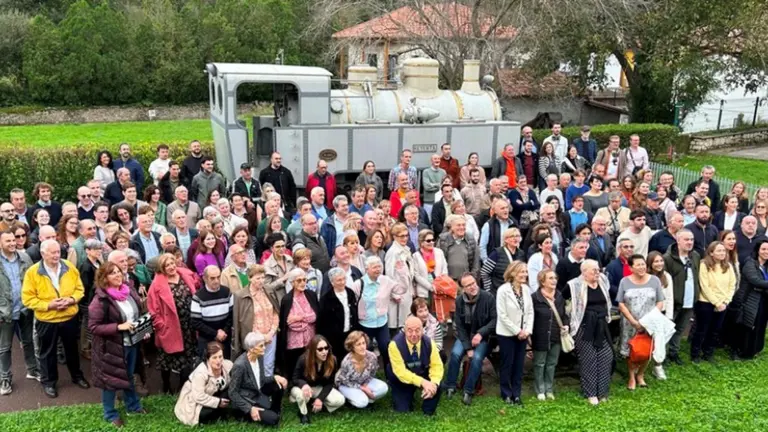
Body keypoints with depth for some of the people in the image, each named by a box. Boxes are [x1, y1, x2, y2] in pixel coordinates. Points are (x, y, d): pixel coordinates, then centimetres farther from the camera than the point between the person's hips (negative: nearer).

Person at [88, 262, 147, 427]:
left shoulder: (129, 291, 0)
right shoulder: (101, 299, -20)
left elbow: (138, 313, 15)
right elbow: (93, 326, -21)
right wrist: (119, 327, -26)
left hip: (131, 343, 6)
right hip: (111, 347, -6)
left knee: (129, 376, 23)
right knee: (111, 379, 10)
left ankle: (133, 405, 41)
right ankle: (110, 414, 28)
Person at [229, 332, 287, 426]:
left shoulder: (259, 357, -4)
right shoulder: (240, 365, -28)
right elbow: (232, 393, -21)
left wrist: (274, 377, -10)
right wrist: (250, 409, -25)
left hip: (258, 394, 8)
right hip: (245, 401, -8)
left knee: (280, 383, -9)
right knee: (273, 419, -19)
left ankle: (274, 411, 10)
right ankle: (246, 414, 4)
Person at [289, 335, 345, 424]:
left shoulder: (332, 361, -20)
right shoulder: (303, 360, -28)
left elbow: (329, 383, -12)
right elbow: (295, 379, -18)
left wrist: (320, 398, -25)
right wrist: (304, 384, -43)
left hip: (319, 388, 3)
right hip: (303, 387, -3)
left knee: (340, 400, -20)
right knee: (302, 394, -41)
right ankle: (303, 413, -6)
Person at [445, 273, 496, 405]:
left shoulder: (488, 297, -17)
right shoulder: (459, 301, -10)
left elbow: (495, 319, -13)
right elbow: (460, 326, -8)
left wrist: (481, 333, -26)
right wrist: (468, 347, -16)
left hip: (483, 336, -2)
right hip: (465, 336, 2)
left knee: (477, 358, -26)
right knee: (455, 353, -24)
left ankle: (468, 391, -12)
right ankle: (450, 387, -8)